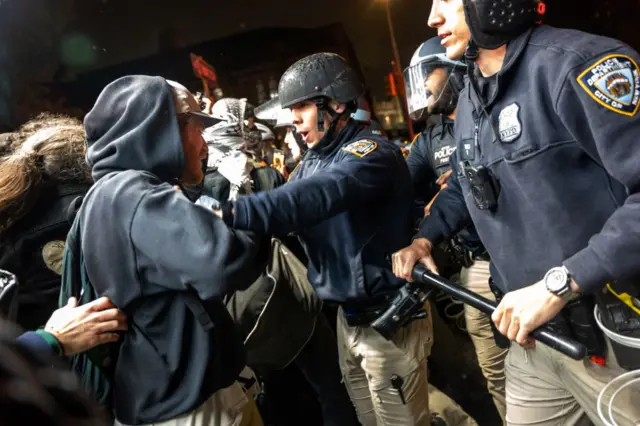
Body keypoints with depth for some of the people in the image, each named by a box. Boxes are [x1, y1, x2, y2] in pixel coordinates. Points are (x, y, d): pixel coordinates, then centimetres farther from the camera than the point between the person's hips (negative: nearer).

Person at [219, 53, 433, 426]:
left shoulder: (372, 152, -18)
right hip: (348, 317, 8)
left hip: (389, 319, -7)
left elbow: (315, 196, -37)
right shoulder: (312, 162, 8)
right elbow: (287, 209, -2)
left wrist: (230, 213, -45)